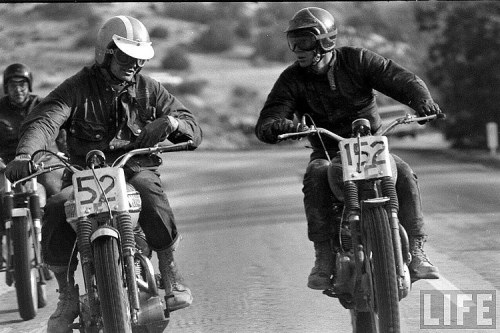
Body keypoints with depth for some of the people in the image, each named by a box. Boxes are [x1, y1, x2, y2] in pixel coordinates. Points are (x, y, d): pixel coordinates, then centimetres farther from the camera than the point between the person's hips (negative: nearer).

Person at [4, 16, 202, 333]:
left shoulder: (150, 89, 10)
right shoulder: (78, 88, 1)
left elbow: (194, 131, 10)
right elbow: (44, 119, -16)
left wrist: (171, 121, -16)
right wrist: (24, 155, -37)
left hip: (136, 168, 0)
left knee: (152, 196, -35)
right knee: (56, 209, -28)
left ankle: (170, 272, -14)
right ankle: (68, 296, -10)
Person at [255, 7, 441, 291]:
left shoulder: (357, 61, -2)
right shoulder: (293, 79, -2)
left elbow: (397, 78, -10)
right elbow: (267, 122, -11)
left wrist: (422, 99, -32)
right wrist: (276, 126, -38)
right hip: (327, 153, 0)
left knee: (403, 175, -28)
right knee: (316, 177, -34)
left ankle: (416, 250, -22)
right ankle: (324, 257, -32)